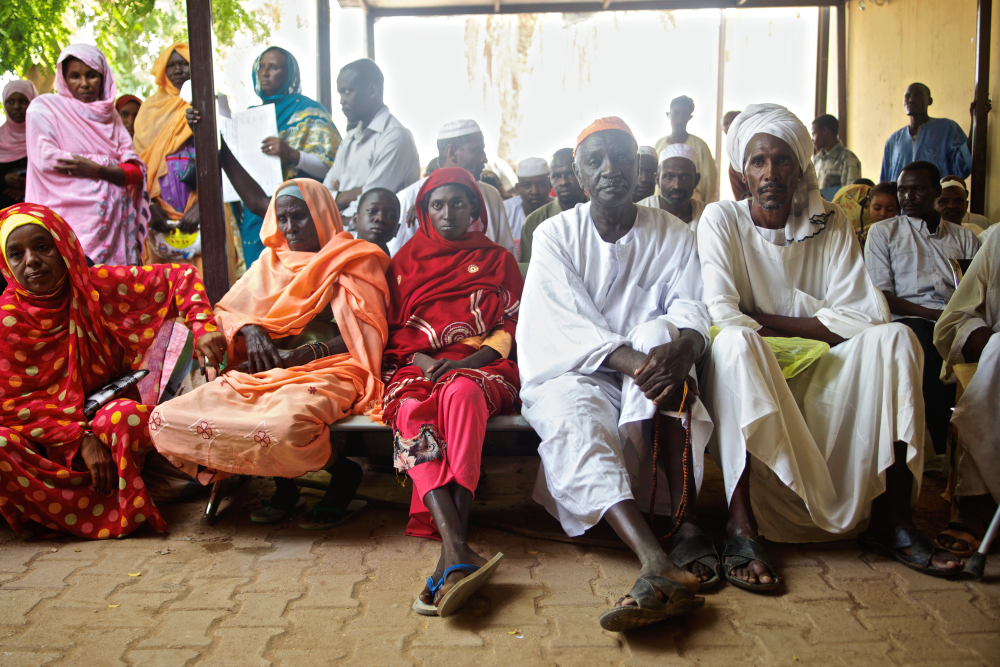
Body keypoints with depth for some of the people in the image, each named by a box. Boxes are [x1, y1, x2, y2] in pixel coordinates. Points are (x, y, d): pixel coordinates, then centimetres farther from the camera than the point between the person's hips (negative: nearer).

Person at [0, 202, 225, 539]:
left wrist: (203, 328, -20)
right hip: (44, 434, 0)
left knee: (124, 414, -33)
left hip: (108, 415, 0)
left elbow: (180, 276, -3)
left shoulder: (98, 285, -8)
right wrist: (81, 440, -23)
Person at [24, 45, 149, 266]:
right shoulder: (44, 107, 8)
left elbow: (137, 172, 7)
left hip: (114, 218, 4)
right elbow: (45, 158, -7)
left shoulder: (110, 115, 18)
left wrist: (98, 170, -12)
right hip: (70, 218, -3)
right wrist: (110, 163, -5)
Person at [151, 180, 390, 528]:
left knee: (285, 425, -41)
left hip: (328, 370, -6)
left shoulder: (355, 262, 7)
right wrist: (249, 329, -4)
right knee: (165, 421, -15)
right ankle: (284, 483, -5)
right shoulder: (270, 262, 22)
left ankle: (344, 472, -7)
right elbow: (225, 312, 20)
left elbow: (362, 338, -3)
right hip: (266, 373, 6)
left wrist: (296, 357, -13)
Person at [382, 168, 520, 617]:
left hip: (479, 366, -1)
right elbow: (393, 330, 16)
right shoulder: (406, 260, 23)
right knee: (413, 411, -37)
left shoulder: (497, 260, 20)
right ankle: (460, 552, -54)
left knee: (461, 393, -40)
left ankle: (450, 560, -52)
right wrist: (422, 360, -6)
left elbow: (512, 328, 10)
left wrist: (462, 362, -8)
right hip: (416, 366, 2)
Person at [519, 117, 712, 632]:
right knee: (574, 420, -35)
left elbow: (690, 308, -8)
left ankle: (685, 523, -37)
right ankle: (661, 566, -53)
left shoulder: (672, 235, 8)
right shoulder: (555, 236, 1)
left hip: (646, 370, 2)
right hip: (571, 372, -1)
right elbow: (570, 327, -13)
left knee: (657, 332, -32)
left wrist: (681, 346, -35)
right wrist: (631, 361, -32)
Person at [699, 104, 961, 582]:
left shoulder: (830, 224, 7)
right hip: (745, 376, -3)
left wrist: (768, 320, -12)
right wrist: (811, 323, -20)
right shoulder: (721, 220, 0)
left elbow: (869, 316, -7)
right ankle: (742, 527, -37)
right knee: (736, 342, -36)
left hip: (816, 373, 3)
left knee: (894, 338, -21)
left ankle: (892, 522, -21)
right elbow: (723, 317, -15)